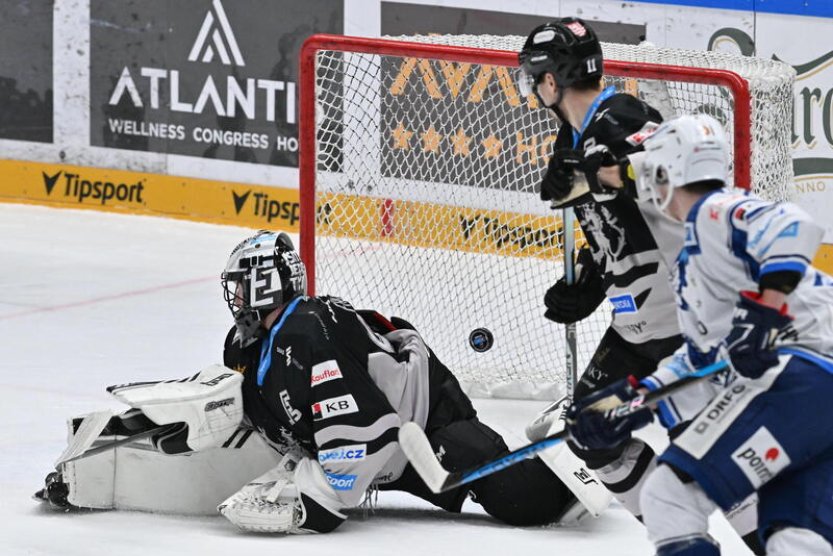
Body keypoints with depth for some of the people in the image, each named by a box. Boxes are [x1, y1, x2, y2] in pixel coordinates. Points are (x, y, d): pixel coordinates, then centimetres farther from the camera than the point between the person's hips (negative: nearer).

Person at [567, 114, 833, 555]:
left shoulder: (713, 212, -1)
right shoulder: (690, 264, 30)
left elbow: (790, 226, -21)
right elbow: (703, 358, 32)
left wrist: (765, 306, -29)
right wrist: (633, 401, 25)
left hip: (798, 373, -11)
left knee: (670, 497, -13)